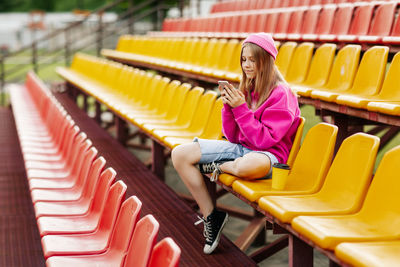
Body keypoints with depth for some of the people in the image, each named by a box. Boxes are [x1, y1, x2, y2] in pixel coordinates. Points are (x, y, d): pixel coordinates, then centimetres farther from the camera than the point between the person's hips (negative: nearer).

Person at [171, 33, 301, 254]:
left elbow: (265, 140, -18)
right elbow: (233, 137, 9)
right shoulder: (246, 89, 8)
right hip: (240, 148, 7)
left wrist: (241, 109, -20)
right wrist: (229, 106, -6)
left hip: (267, 155, -7)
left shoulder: (280, 94, -11)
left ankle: (219, 168, -6)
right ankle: (210, 215, 0)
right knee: (180, 154, -7)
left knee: (251, 165, -45)